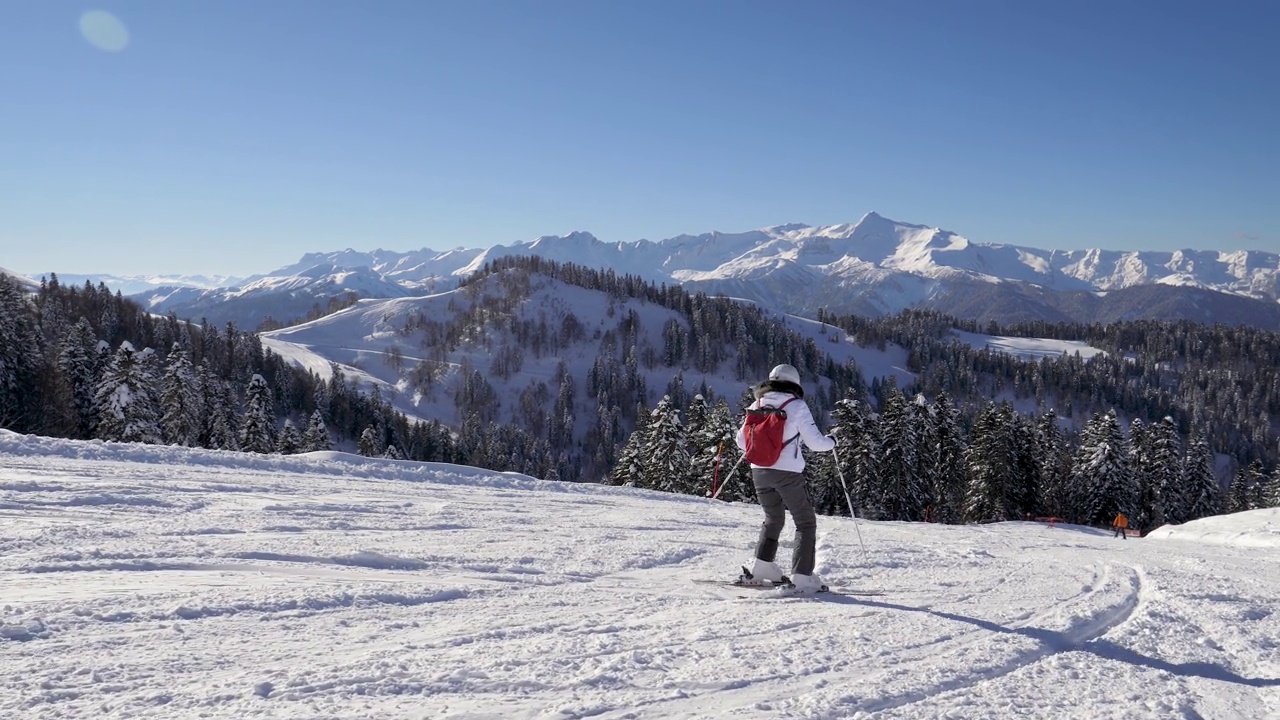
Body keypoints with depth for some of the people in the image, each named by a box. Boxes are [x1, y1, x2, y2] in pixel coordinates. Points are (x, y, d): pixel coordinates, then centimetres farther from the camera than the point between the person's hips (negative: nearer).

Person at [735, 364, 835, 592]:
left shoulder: (757, 405, 4)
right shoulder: (797, 406, -7)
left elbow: (741, 441, 9)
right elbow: (814, 441, -6)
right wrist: (831, 442, 15)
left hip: (759, 471, 5)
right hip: (788, 472, -5)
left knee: (773, 519, 24)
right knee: (805, 522, 8)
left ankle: (762, 566, 16)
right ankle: (802, 576, 2)